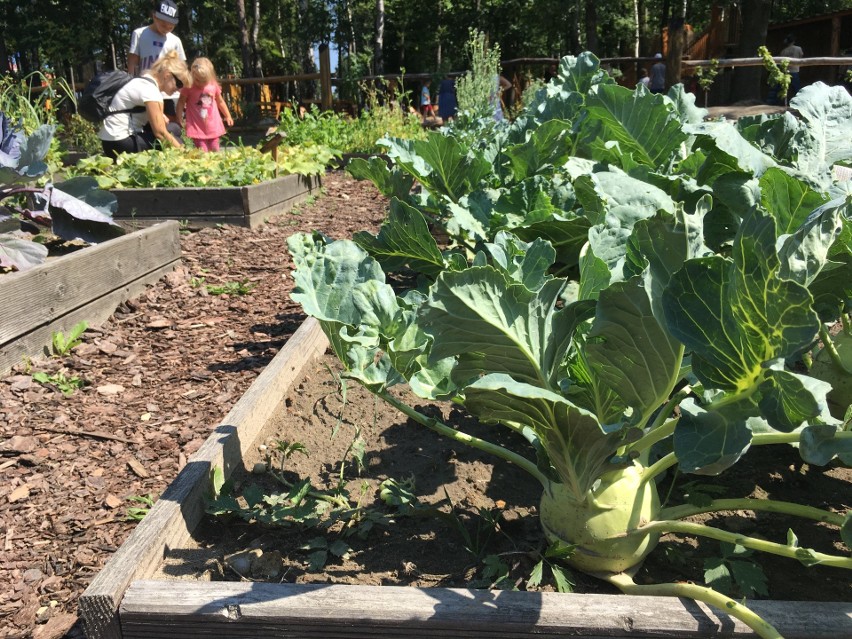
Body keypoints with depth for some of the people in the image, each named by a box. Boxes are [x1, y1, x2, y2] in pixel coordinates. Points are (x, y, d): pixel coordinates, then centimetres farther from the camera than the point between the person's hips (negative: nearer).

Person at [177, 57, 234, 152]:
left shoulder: (214, 86, 0)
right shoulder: (188, 87, -10)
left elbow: (220, 102, 15)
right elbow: (181, 103, -4)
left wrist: (228, 116, 20)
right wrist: (180, 119, -9)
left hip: (213, 127, 3)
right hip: (197, 127, -3)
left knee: (215, 151, 9)